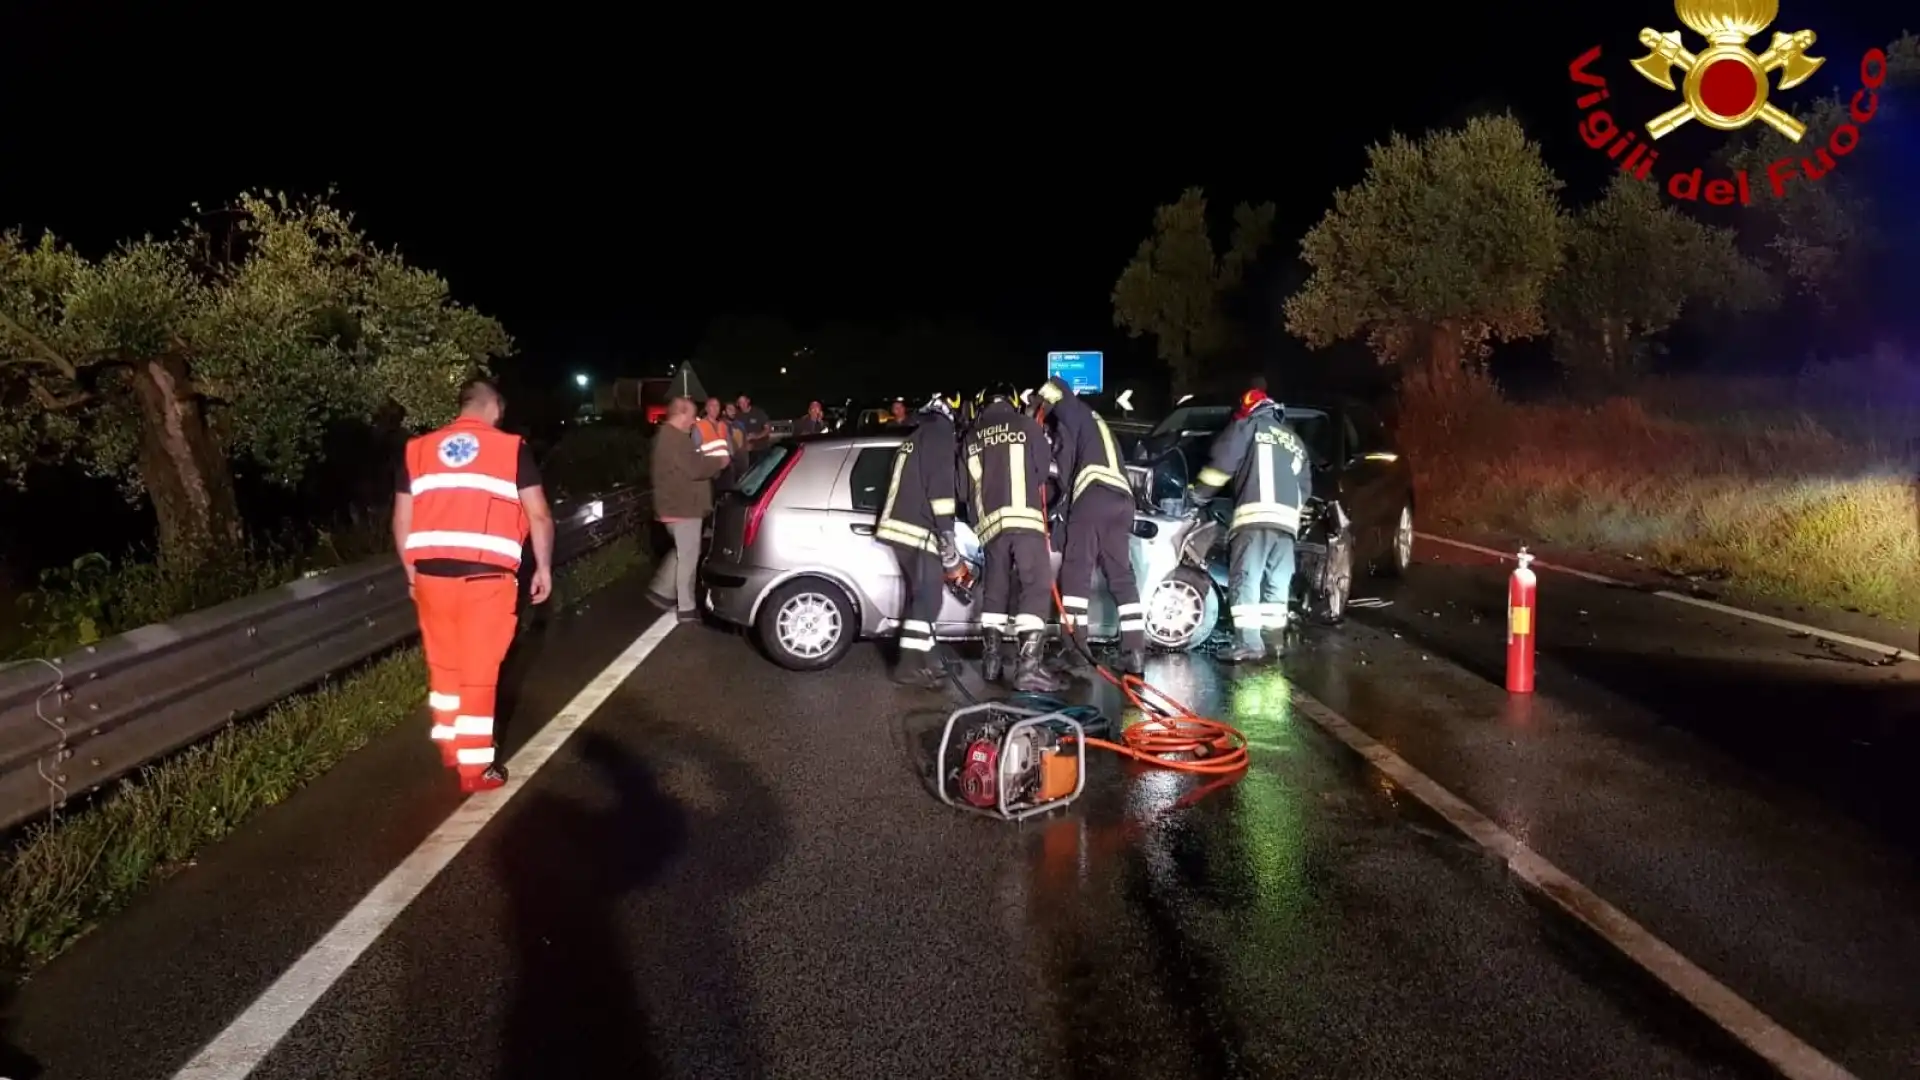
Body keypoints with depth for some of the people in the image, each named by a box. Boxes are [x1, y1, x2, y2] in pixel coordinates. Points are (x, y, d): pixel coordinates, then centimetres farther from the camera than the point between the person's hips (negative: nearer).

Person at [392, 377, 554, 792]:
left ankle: (448, 745, 37)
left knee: (443, 663, 21)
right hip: (486, 576, -3)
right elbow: (539, 515, -3)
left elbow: (402, 521, 12)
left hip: (431, 573, 4)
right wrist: (544, 568, 8)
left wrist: (411, 572, 23)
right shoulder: (513, 448, 0)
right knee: (478, 671, 5)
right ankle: (475, 768, 12)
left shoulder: (418, 449, 9)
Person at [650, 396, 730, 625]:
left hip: (679, 504, 11)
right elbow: (694, 469, -25)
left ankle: (661, 589, 26)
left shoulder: (668, 435, 14)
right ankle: (686, 608, 3)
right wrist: (718, 461, -11)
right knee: (688, 556, -3)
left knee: (682, 552, 22)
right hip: (682, 506, -11)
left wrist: (710, 460, 11)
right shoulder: (675, 438, -21)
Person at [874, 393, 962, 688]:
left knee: (920, 595, 15)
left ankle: (918, 659, 18)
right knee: (927, 597, -10)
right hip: (920, 530, -10)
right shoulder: (940, 436, -4)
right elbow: (941, 488, -15)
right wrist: (947, 536, -18)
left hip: (901, 526, 10)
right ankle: (911, 665, -13)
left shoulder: (913, 441, 26)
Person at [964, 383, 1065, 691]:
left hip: (990, 521, 4)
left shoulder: (972, 437, 15)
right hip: (1023, 517, -4)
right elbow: (1045, 470, 13)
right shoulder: (1027, 426, 6)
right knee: (1036, 586, -8)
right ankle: (1030, 666, -19)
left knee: (995, 588, 17)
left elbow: (965, 485, 20)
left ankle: (992, 658, 18)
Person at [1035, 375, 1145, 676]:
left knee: (1076, 571, -6)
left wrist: (1061, 494, 10)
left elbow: (1063, 461, 1)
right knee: (1122, 575, 4)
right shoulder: (1099, 425, 38)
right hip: (1122, 499, 7)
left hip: (1092, 496, -7)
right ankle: (1135, 651, -6)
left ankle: (1076, 647, -12)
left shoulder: (1073, 417, 14)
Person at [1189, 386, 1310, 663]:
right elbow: (1305, 487, 30)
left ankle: (1249, 643, -19)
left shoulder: (1249, 426, 10)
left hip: (1255, 516, -7)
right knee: (1276, 583, 13)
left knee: (1245, 579, -10)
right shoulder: (1296, 442, 30)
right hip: (1287, 520, 7)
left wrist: (1199, 495, 10)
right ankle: (1277, 640, 14)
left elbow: (1221, 462, 1)